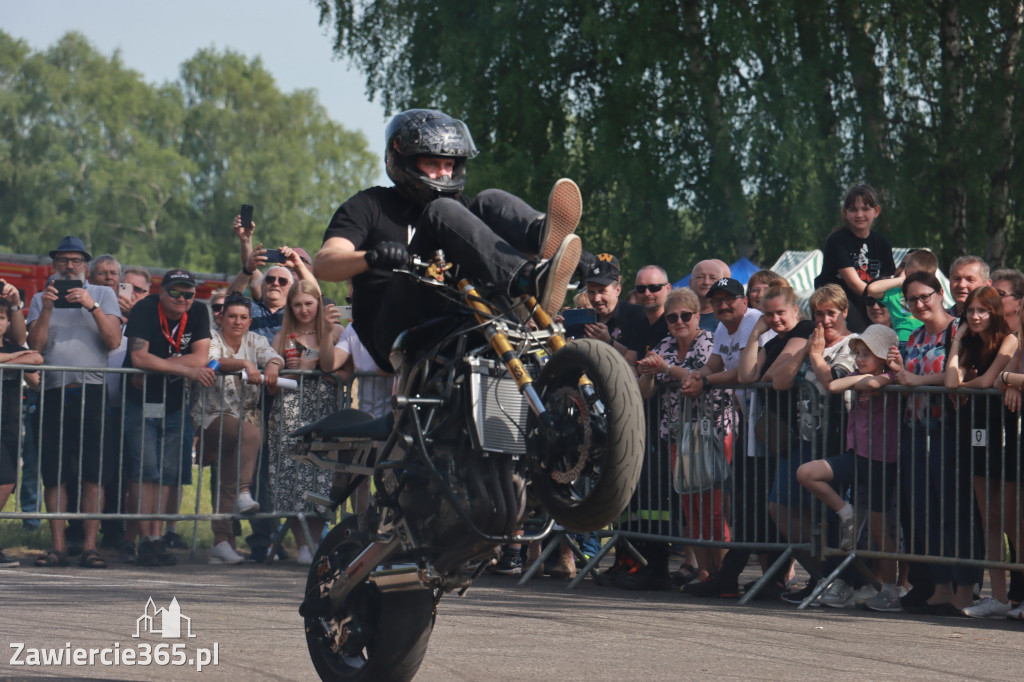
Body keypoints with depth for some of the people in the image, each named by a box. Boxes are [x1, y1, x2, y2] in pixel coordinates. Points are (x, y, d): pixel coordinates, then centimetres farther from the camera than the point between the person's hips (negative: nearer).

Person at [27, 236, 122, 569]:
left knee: (94, 475, -7)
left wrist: (91, 305, -9)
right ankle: (58, 546, 3)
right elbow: (35, 345, 5)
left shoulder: (103, 295, 13)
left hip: (91, 390, -2)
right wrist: (47, 309, -5)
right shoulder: (40, 299, 17)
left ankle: (89, 545, -5)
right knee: (54, 475, -1)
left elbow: (113, 340, 0)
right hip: (53, 392, 2)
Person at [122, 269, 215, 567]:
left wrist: (155, 368, -17)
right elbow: (139, 357, -22)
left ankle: (154, 537, 5)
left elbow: (201, 358, -8)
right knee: (145, 471, -11)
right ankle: (147, 540, -10)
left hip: (174, 405, 4)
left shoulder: (198, 313, 1)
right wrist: (186, 369, -22)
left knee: (169, 474, 0)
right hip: (139, 403, -4)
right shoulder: (145, 309, -12)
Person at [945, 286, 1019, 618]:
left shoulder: (1008, 340, -6)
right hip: (975, 435, 7)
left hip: (1004, 433, -7)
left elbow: (987, 380, -15)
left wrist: (965, 386, 2)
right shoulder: (970, 345, 13)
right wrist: (958, 339, 3)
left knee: (1010, 520, -6)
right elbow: (951, 382, -1)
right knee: (989, 521, 7)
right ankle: (999, 597, 9)